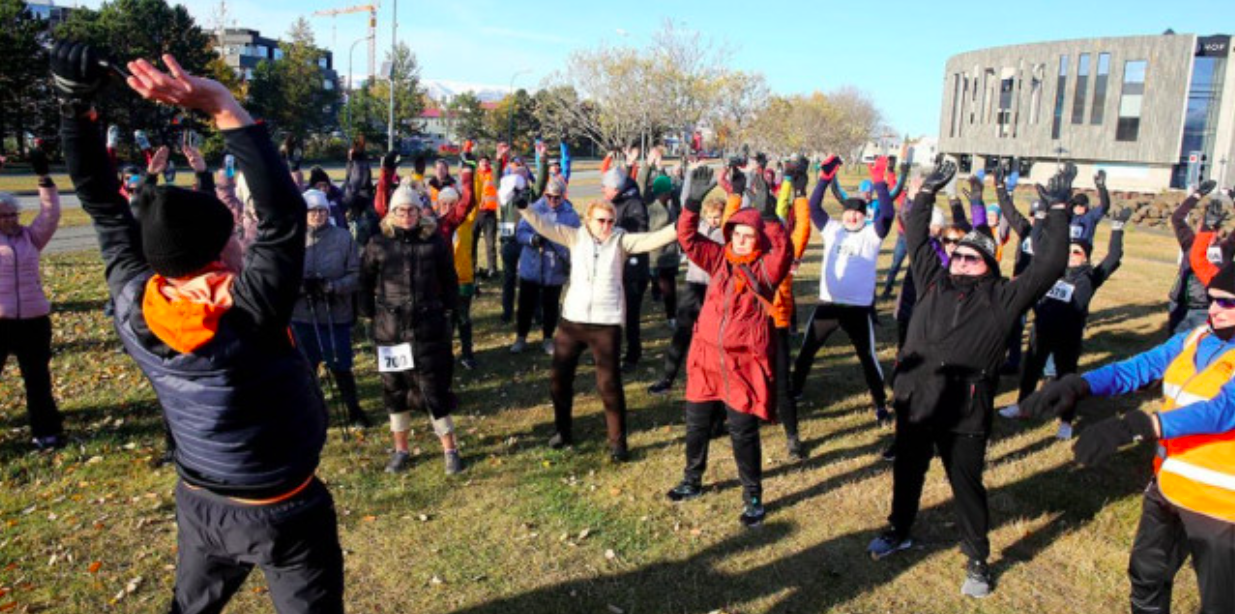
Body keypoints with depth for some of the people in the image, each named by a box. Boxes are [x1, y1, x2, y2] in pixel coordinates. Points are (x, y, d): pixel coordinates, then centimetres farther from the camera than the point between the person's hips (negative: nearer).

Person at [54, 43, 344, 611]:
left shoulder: (133, 308, -15)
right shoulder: (248, 317, -31)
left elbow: (105, 208, -7)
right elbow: (284, 212, -35)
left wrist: (75, 104, -9)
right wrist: (219, 104, -35)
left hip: (200, 504, 6)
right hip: (283, 515, -6)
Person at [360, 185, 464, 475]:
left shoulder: (435, 241, 0)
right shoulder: (378, 244, 1)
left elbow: (449, 279, 8)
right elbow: (366, 281, 8)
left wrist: (448, 310, 5)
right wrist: (369, 312, 4)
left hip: (429, 326, -1)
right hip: (390, 328, 2)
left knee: (435, 387, -1)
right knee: (394, 389, 11)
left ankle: (450, 449, 13)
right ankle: (400, 449, 26)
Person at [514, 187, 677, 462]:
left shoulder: (621, 241, -3)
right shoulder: (576, 237, 3)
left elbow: (653, 239, -14)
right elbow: (546, 227, -4)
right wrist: (524, 208, -18)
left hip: (606, 323, -3)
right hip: (572, 319, 3)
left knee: (609, 383, -1)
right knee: (559, 379, 12)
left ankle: (617, 441, 14)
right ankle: (563, 431, 33)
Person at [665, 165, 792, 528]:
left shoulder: (766, 268, -6)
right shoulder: (720, 259, 5)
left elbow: (783, 252, -27)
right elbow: (688, 239, -2)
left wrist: (769, 215, -36)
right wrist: (693, 203, -15)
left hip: (744, 363, -5)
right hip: (706, 356, 5)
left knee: (743, 431, 2)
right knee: (696, 423, 16)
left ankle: (753, 498, 19)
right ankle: (692, 481, 37)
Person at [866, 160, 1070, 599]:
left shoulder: (1002, 298, 1)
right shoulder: (934, 281, 9)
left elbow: (1050, 265, -4)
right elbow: (916, 238, 15)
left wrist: (1058, 211, -4)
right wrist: (927, 191, 14)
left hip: (966, 412, -3)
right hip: (914, 401, 3)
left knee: (967, 486, 9)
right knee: (907, 472, 20)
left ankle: (977, 561, 28)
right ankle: (899, 531, 43)